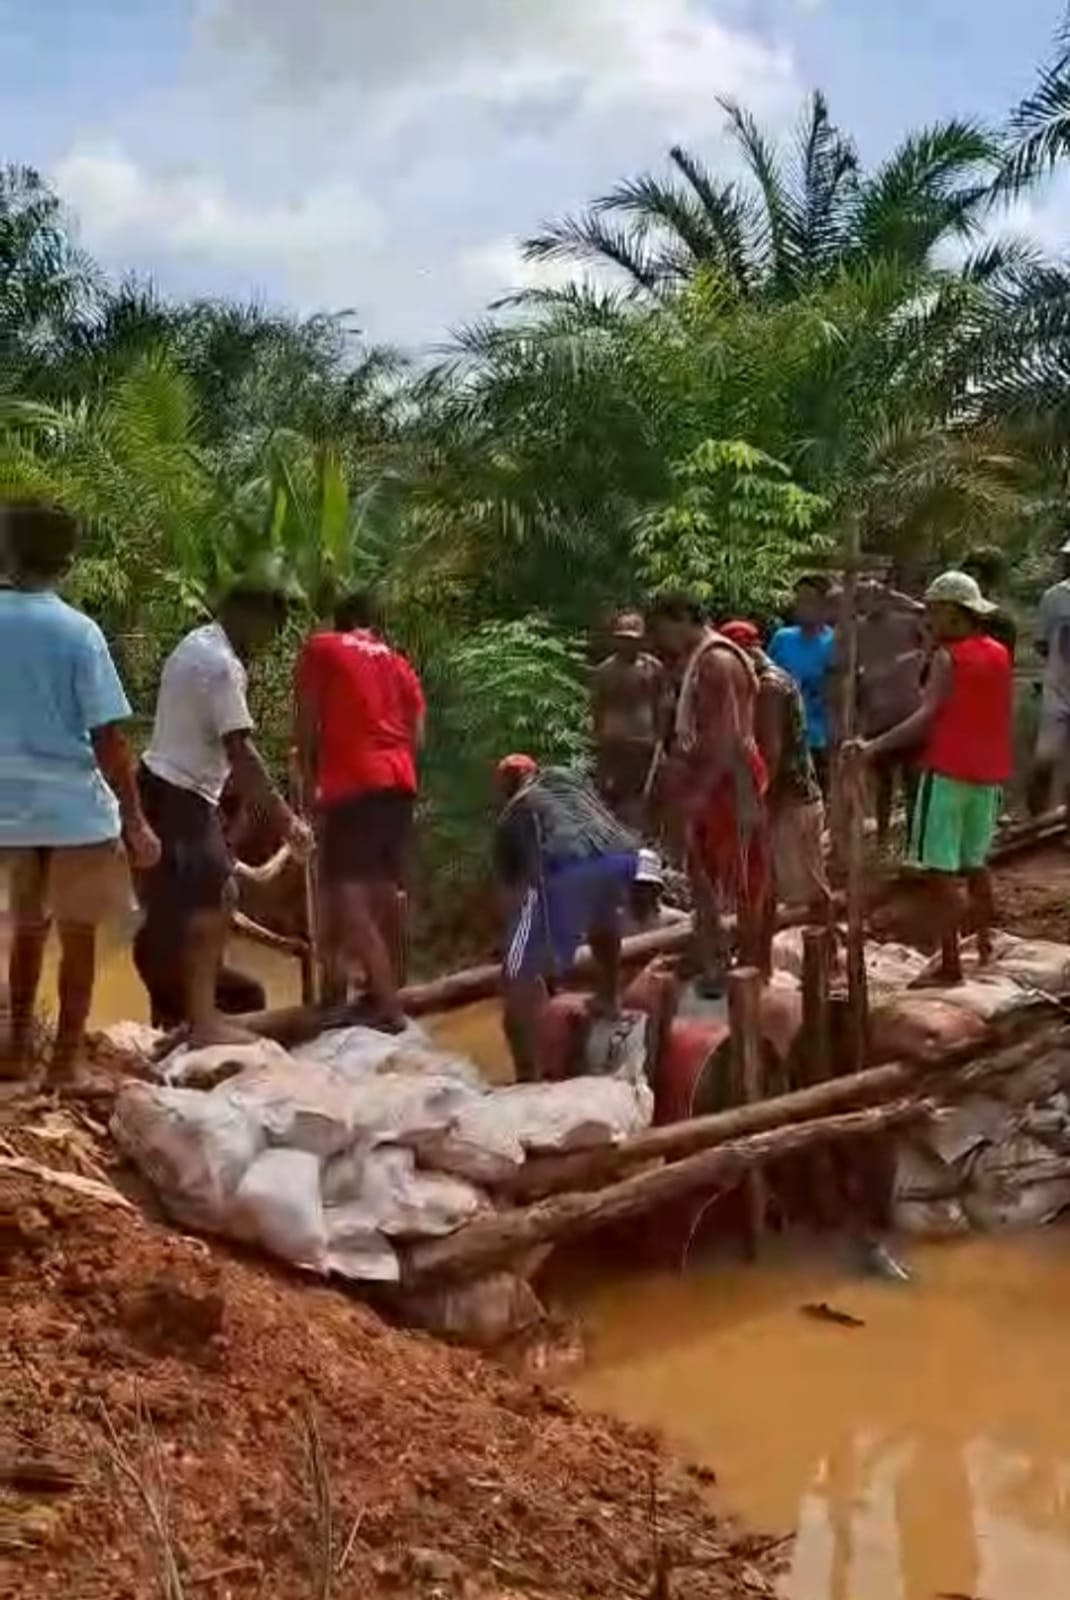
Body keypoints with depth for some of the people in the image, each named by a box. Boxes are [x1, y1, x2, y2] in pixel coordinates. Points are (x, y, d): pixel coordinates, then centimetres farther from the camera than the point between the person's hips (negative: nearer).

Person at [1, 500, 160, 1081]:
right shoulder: (78, 631, -12)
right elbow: (107, 738, -12)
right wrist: (135, 820, -6)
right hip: (76, 807, -3)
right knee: (78, 934, 9)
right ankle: (64, 1063, 13)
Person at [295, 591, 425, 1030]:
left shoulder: (320, 649, 9)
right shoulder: (399, 664, 21)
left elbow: (307, 723, 3)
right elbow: (416, 734, 13)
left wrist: (309, 780, 12)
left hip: (351, 783, -6)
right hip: (399, 782, 6)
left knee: (347, 893, -11)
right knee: (386, 891, 15)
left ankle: (387, 1004, -20)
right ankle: (387, 996, 22)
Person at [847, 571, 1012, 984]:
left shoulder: (948, 656, -11)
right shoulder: (1000, 654, 10)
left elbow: (927, 715, -23)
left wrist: (875, 746, -31)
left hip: (948, 771, -7)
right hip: (988, 773, 8)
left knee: (940, 869, -6)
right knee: (974, 862, 23)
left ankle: (950, 963, -10)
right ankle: (985, 942, 33)